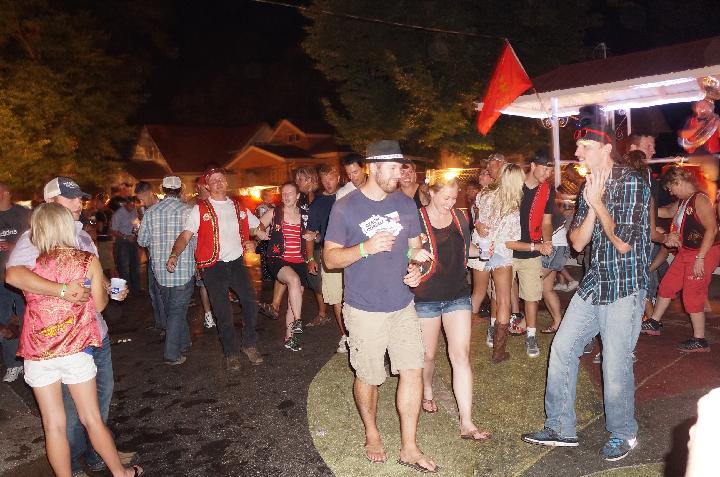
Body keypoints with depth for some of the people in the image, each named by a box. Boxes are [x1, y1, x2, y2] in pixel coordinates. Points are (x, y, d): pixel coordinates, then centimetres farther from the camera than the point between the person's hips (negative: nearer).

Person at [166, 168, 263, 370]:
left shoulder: (239, 207, 11)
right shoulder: (200, 209, -1)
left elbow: (256, 226, 24)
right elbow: (185, 235, -9)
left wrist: (251, 242, 5)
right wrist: (174, 255, -25)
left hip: (237, 262, 3)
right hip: (213, 266, -3)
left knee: (250, 301, -5)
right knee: (223, 312, 1)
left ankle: (250, 345, 16)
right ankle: (231, 353, 18)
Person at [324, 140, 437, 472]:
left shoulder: (406, 204, 5)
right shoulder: (346, 207, -8)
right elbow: (330, 258, -7)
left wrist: (416, 266, -7)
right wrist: (366, 248, -24)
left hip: (403, 307, 4)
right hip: (365, 310, -4)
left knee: (413, 372, 2)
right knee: (368, 378, 10)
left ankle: (409, 448, 18)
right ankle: (372, 434, 37)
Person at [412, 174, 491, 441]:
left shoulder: (460, 217, 5)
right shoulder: (416, 219, -10)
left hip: (457, 294, 3)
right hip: (426, 297, -3)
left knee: (461, 356, -4)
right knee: (428, 354, 13)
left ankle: (466, 423, -1)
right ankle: (427, 392, 46)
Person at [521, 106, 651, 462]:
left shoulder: (633, 183, -12)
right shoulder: (588, 187, 8)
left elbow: (624, 243, -17)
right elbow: (578, 243, 2)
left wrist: (598, 202, -14)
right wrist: (590, 203, -11)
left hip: (624, 289, -7)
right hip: (592, 285, 7)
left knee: (616, 366, -1)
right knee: (561, 349, 6)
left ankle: (623, 435, 24)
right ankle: (560, 429, 20)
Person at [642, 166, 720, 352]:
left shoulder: (700, 199, -17)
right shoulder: (682, 202, 9)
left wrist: (700, 258, -24)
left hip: (704, 253, -9)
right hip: (685, 252, 9)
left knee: (692, 296, -3)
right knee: (666, 285, 15)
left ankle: (700, 340, 9)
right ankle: (654, 323, 30)